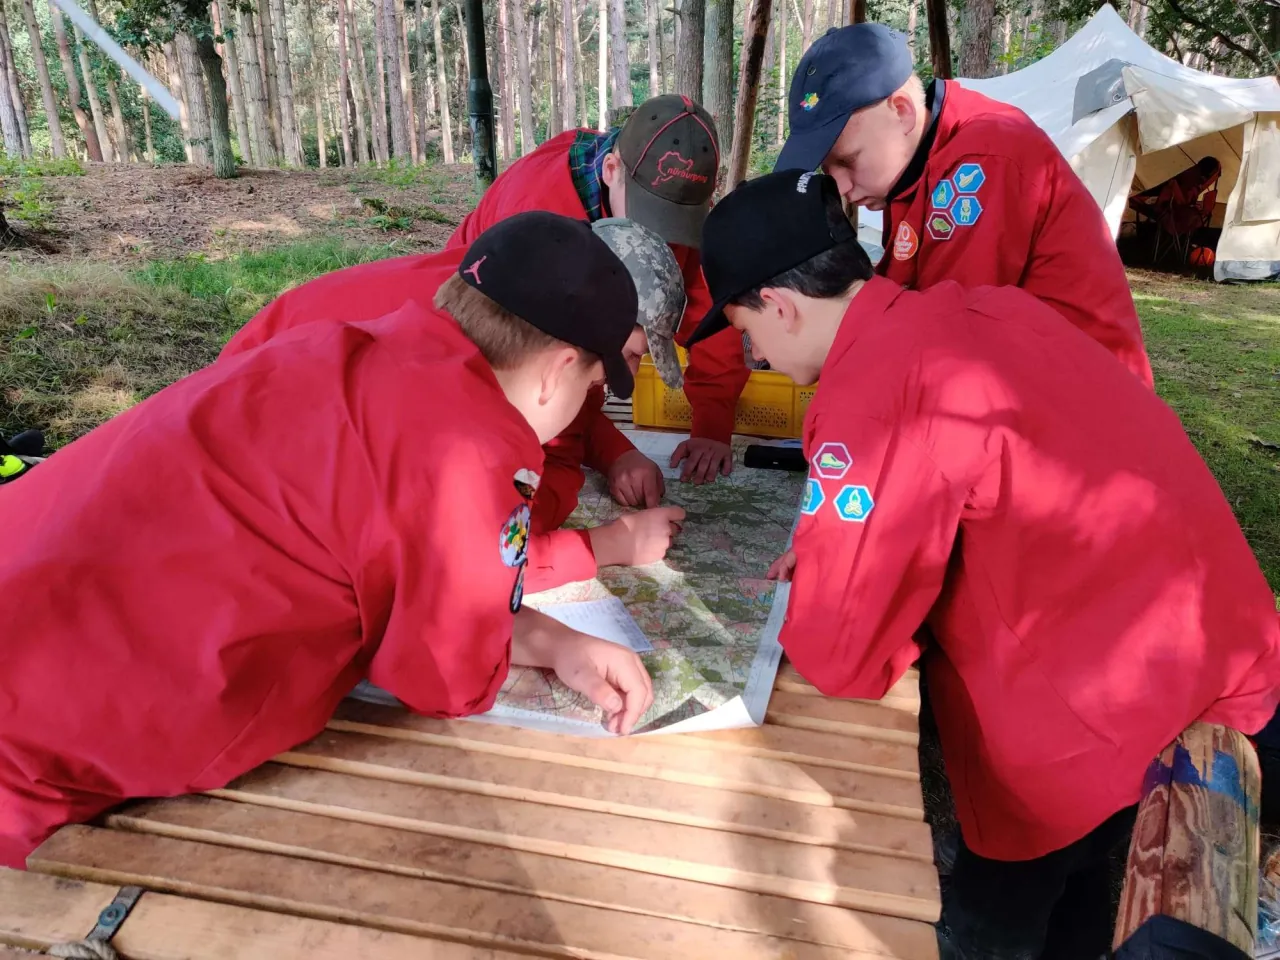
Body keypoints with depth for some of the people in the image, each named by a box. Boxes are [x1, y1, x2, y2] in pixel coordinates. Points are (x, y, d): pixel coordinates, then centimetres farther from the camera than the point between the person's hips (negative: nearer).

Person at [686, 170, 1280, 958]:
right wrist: (838, 547, 8)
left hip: (1123, 708, -8)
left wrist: (809, 594, 1)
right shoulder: (972, 309, 1)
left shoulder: (871, 398, -26)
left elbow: (839, 659, -20)